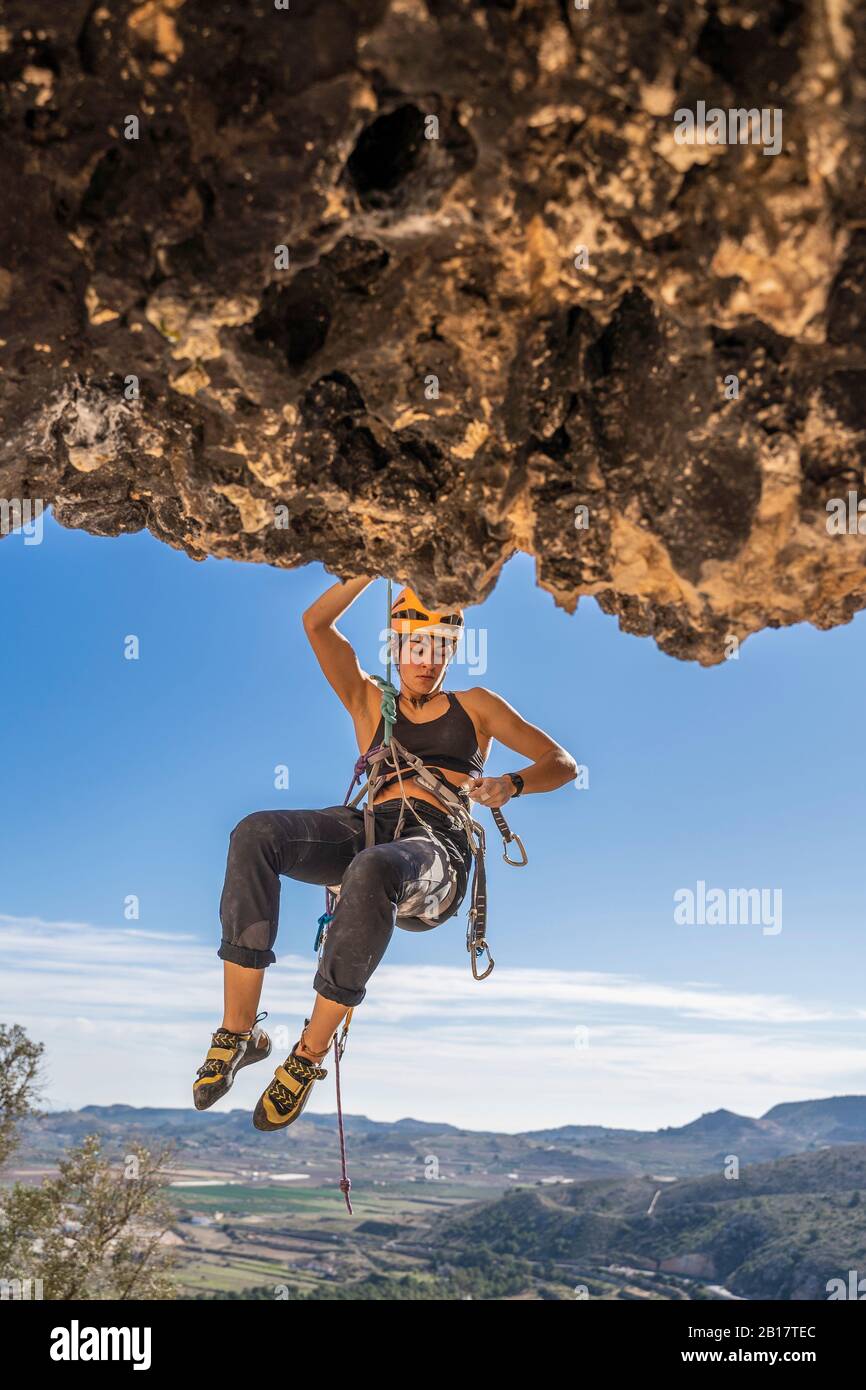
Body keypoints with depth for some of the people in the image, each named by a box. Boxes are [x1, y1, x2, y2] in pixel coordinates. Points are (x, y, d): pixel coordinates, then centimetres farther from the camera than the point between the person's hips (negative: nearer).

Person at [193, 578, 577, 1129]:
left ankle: (311, 1054, -24)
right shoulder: (370, 703, 28)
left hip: (437, 847, -2)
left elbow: (563, 762, 15)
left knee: (372, 870, -41)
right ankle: (240, 1031, -21)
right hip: (366, 829, 3)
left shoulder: (475, 705, 24)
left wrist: (511, 783, -7)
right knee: (255, 834, -28)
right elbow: (317, 623, 17)